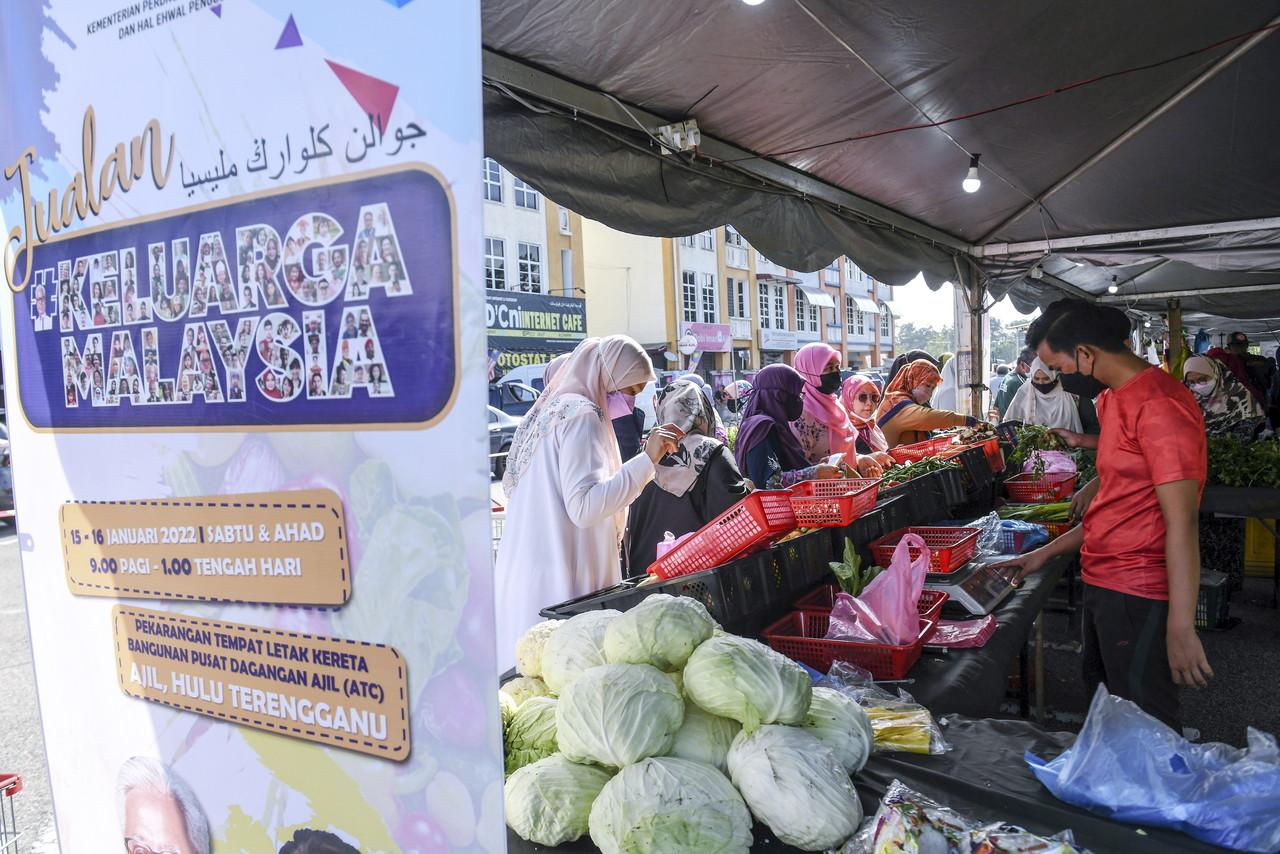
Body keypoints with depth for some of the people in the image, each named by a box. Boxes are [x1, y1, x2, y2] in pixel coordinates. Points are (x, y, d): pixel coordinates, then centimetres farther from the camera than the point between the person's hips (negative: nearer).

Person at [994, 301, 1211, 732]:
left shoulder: (1157, 404, -17)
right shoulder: (1117, 398, 13)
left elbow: (1181, 521, -22)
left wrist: (1180, 628, -24)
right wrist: (1047, 553, 18)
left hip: (1138, 595, -10)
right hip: (1103, 584, 10)